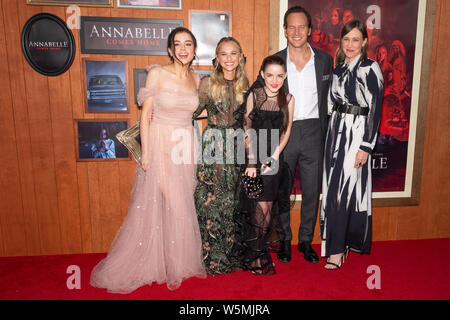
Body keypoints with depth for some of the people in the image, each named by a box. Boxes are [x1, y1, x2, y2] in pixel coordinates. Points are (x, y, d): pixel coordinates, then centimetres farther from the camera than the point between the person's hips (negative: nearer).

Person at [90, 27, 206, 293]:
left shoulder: (195, 78, 8)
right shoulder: (157, 73, -6)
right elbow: (146, 114, -7)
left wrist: (193, 149, 10)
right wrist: (145, 152, -11)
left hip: (186, 148, 4)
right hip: (160, 146, -4)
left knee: (182, 205, 10)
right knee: (154, 204, 3)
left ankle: (178, 261, 28)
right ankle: (149, 264, 23)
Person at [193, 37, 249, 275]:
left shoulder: (244, 84, 8)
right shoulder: (207, 83, -1)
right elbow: (193, 113, 6)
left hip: (236, 145, 3)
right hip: (213, 145, -3)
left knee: (233, 200, 7)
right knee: (212, 200, 0)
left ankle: (230, 253, 23)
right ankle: (213, 257, 15)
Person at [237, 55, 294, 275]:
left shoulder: (288, 99, 6)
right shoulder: (254, 96, 1)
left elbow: (286, 131, 5)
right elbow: (247, 130, -2)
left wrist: (274, 157, -6)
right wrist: (251, 161, -9)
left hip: (274, 159, 2)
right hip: (254, 156, -2)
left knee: (266, 209, 4)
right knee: (260, 208, -4)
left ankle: (258, 252, 23)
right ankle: (256, 257, 13)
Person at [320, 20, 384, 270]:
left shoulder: (370, 69, -8)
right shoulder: (339, 68, 12)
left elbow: (375, 109, -11)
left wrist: (366, 147, -15)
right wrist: (331, 134, 12)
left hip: (357, 133, -6)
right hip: (336, 131, 6)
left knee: (347, 189, -5)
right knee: (334, 188, 8)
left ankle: (338, 249, 5)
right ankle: (340, 241, 23)